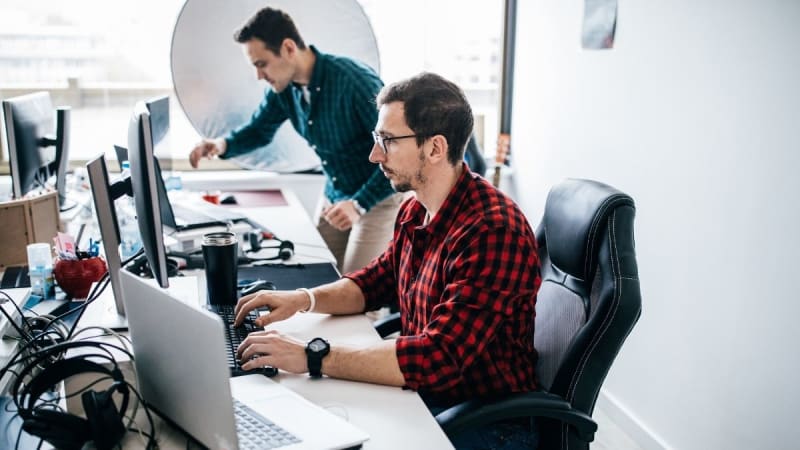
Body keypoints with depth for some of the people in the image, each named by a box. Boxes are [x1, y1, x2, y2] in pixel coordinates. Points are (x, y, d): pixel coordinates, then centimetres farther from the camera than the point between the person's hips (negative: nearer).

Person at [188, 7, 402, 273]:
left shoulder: (355, 82, -28)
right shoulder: (284, 87, -5)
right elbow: (260, 129, 13)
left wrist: (359, 205, -31)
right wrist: (223, 144, -10)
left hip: (379, 198, -7)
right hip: (334, 197, 7)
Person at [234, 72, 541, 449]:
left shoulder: (491, 232, -27)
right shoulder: (415, 212, 1)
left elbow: (439, 358, -32)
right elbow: (376, 282, 17)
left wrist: (312, 356, -30)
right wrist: (304, 299, -1)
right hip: (423, 394, 7)